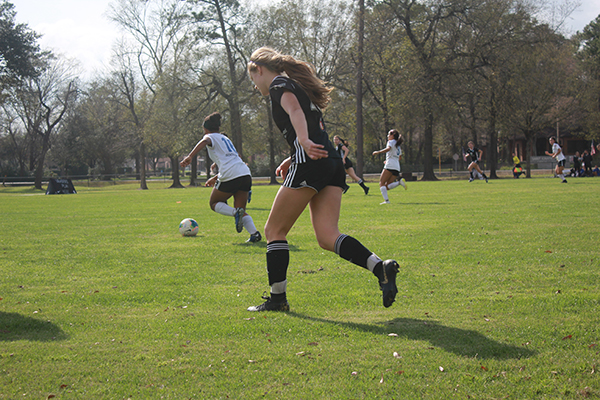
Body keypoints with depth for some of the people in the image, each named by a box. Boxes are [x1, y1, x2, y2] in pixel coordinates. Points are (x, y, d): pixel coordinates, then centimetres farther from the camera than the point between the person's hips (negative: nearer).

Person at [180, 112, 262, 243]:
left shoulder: (211, 136, 9)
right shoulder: (225, 138, 31)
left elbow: (205, 141, -18)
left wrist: (190, 157, -29)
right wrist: (215, 178, 44)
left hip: (230, 176, -7)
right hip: (246, 174, 7)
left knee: (214, 203, 15)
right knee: (241, 210, 16)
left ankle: (236, 212, -15)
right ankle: (254, 232, -11)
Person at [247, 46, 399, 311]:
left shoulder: (279, 84, 3)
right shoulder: (299, 86, 29)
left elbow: (294, 110, -19)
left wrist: (304, 142, -35)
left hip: (310, 164, -8)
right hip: (333, 163, 8)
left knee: (274, 231, 4)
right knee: (327, 237, 0)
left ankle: (277, 297, 5)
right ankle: (381, 268, -19)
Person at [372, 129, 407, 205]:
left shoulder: (391, 142, 4)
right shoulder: (398, 145, 28)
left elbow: (388, 148, -18)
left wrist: (378, 152, -16)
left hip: (390, 166, -8)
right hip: (397, 168, 8)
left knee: (381, 183, -6)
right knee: (387, 186, 4)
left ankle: (386, 200, -20)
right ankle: (399, 181, -17)